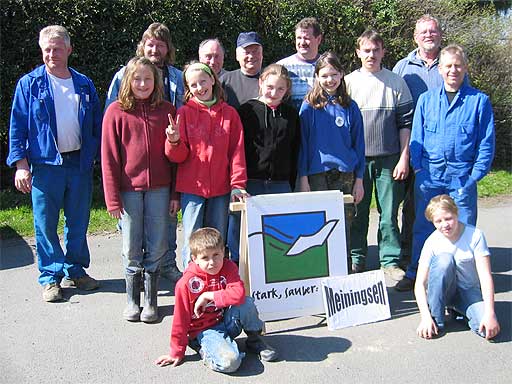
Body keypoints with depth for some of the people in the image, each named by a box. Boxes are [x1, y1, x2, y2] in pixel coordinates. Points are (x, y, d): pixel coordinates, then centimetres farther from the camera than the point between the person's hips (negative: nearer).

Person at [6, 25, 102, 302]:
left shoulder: (84, 85, 8)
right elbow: (17, 126, -1)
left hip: (80, 163, 3)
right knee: (45, 224, 3)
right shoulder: (29, 84, 0)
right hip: (45, 165, -3)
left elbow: (96, 126, 11)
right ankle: (51, 277, 17)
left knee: (78, 223, 11)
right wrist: (21, 164, -9)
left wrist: (96, 157, 4)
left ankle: (75, 271, 27)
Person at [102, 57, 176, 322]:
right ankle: (132, 301, 23)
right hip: (128, 189, -1)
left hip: (159, 189, 1)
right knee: (132, 250, 7)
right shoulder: (116, 112, -1)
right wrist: (112, 198, -6)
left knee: (156, 248, 6)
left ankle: (151, 301, 20)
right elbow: (109, 158, -2)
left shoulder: (167, 111, 4)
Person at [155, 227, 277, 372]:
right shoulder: (186, 283, -18)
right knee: (229, 362, -31)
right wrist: (177, 353, -5)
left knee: (247, 303, -27)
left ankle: (254, 340, -2)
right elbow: (180, 320, -11)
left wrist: (207, 296, -24)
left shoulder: (228, 268, -9)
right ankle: (206, 351, 1)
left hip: (227, 321, 4)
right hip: (204, 331, -4)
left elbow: (239, 294, -27)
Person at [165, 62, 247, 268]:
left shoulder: (229, 113, 5)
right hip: (192, 187, -1)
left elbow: (237, 151, 4)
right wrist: (174, 142, -23)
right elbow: (178, 157, -1)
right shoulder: (184, 113, 1)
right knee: (192, 243, -1)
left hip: (221, 189, 2)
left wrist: (237, 184, -4)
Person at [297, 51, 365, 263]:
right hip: (317, 174, -2)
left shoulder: (350, 106, 8)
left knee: (344, 225, 5)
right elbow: (302, 143, 2)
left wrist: (359, 179, 6)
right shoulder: (309, 106, 2)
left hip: (345, 174, 2)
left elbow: (358, 144, 10)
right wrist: (303, 178, -4)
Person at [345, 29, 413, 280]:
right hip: (356, 158, 1)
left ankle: (390, 261, 13)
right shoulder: (348, 82, 6)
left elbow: (405, 123, 4)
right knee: (357, 212, 7)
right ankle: (356, 259, 19)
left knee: (389, 213, 3)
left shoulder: (396, 82, 5)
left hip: (389, 158, 0)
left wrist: (404, 158, -3)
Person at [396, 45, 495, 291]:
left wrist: (476, 174, -4)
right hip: (429, 176, 2)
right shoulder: (426, 99, 10)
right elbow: (417, 136, 10)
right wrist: (418, 167, 0)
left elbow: (486, 142, 2)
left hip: (462, 177, -1)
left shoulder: (479, 100, 3)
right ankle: (415, 275, 23)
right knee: (423, 227, 9)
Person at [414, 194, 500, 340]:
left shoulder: (475, 235, -15)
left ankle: (459, 311, 6)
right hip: (442, 292, 0)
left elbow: (485, 276, -19)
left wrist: (490, 313, -29)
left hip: (470, 291, 0)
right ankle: (436, 320, -19)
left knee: (487, 329, -29)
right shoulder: (432, 242, -14)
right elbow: (420, 283, -17)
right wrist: (425, 317, -30)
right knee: (444, 258, -32)